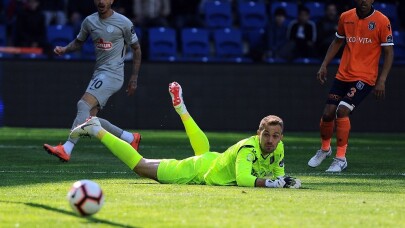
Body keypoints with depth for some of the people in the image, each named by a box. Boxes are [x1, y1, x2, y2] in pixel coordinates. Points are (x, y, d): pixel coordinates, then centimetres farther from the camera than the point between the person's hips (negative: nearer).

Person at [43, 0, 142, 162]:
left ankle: (66, 149, -29)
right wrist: (64, 49, 0)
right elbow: (79, 42, 22)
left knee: (84, 105, -23)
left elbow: (136, 49, 4)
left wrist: (134, 78, 2)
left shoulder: (123, 23, -5)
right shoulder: (89, 21, 9)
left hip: (112, 74, -7)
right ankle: (130, 138, 15)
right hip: (98, 74, 7)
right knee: (89, 118, 0)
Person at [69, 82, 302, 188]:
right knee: (141, 166, 3)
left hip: (213, 160, 8)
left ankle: (180, 106, 56)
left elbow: (277, 173, -2)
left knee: (204, 150, 45)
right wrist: (271, 182, -51)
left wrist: (284, 180, -23)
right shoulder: (248, 148, -36)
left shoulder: (278, 149, -15)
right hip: (198, 171, -8)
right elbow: (242, 179, -48)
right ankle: (96, 130, 16)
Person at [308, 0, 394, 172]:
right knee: (328, 113, 2)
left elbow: (389, 52, -6)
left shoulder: (382, 21, -9)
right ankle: (325, 148, 32)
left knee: (342, 110, -21)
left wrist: (382, 80, -13)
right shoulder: (345, 17, 4)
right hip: (343, 75, 5)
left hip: (365, 78, -4)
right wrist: (324, 65, 10)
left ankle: (341, 158, -9)